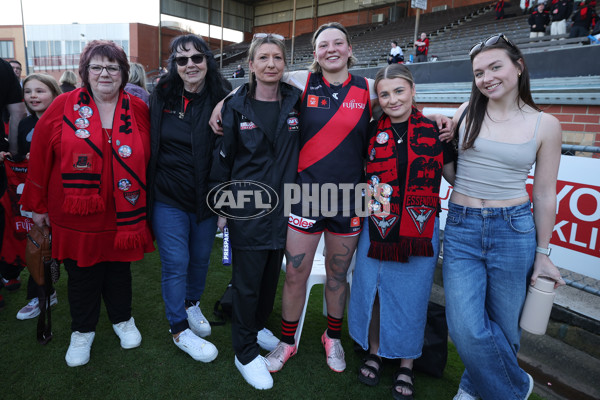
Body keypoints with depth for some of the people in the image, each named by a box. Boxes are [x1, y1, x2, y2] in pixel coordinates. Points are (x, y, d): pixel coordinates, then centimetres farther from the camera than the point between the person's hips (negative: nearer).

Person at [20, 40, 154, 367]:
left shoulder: (139, 110, 0)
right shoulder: (63, 107, -4)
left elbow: (149, 158, 4)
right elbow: (40, 156, 0)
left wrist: (145, 203, 3)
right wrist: (38, 205, 3)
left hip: (123, 215, 1)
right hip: (76, 216, 0)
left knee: (118, 269, 17)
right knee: (81, 274, 13)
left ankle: (122, 319, 41)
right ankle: (82, 331, 36)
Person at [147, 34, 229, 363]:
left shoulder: (220, 100, -4)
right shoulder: (161, 96, -3)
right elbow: (148, 145, 3)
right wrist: (147, 191, 2)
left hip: (207, 199, 2)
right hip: (169, 199, -1)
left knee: (200, 258, 17)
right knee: (176, 263, 4)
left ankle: (192, 304, 45)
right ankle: (179, 329, 23)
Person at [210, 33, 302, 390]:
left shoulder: (296, 102, 3)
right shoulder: (236, 106, -4)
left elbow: (302, 150, 10)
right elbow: (222, 159, -1)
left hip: (283, 206, 3)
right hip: (247, 209, -3)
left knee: (272, 274, 17)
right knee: (248, 281, 5)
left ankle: (258, 326, 43)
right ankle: (245, 353, 24)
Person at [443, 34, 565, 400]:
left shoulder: (545, 125, 1)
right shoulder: (467, 112, 4)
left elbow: (545, 194, 4)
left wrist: (542, 253, 5)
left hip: (514, 230, 0)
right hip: (461, 229, 1)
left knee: (503, 326, 11)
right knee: (467, 328, -6)